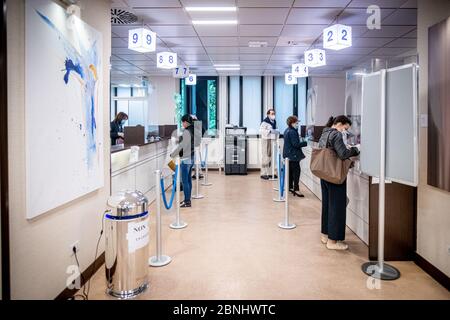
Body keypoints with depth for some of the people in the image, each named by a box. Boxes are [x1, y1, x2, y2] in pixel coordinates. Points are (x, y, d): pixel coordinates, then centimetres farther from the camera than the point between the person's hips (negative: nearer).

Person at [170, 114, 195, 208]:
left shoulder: (186, 132, -17)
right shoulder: (192, 130, 11)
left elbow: (181, 146, -18)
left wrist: (172, 155, -10)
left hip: (186, 159, -9)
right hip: (191, 157, 10)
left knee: (185, 181, -4)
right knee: (188, 179, 14)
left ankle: (187, 202, 0)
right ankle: (187, 199, 22)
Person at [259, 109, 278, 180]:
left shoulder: (274, 121, 12)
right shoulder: (265, 122, -13)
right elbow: (261, 131, -23)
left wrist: (276, 132, 7)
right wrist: (270, 131, -29)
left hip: (272, 140, 8)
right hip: (266, 140, -8)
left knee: (271, 157, 12)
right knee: (265, 157, -5)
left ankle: (270, 173, 21)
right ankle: (263, 174, 1)